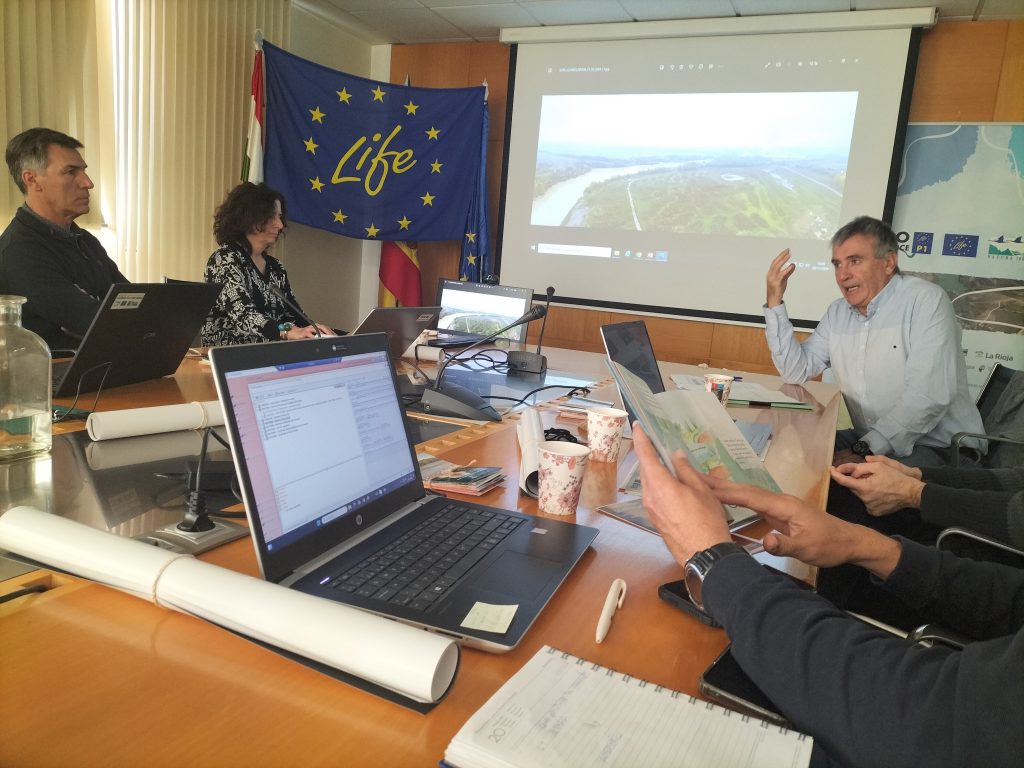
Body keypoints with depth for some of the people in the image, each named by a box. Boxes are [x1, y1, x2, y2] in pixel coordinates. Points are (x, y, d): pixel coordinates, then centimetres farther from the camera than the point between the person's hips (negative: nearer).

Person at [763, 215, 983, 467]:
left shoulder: (925, 300, -11)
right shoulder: (837, 313, 10)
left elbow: (929, 395, -21)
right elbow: (796, 371, 3)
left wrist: (864, 451, -27)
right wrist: (775, 303, -2)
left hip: (940, 447, -7)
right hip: (867, 444, 7)